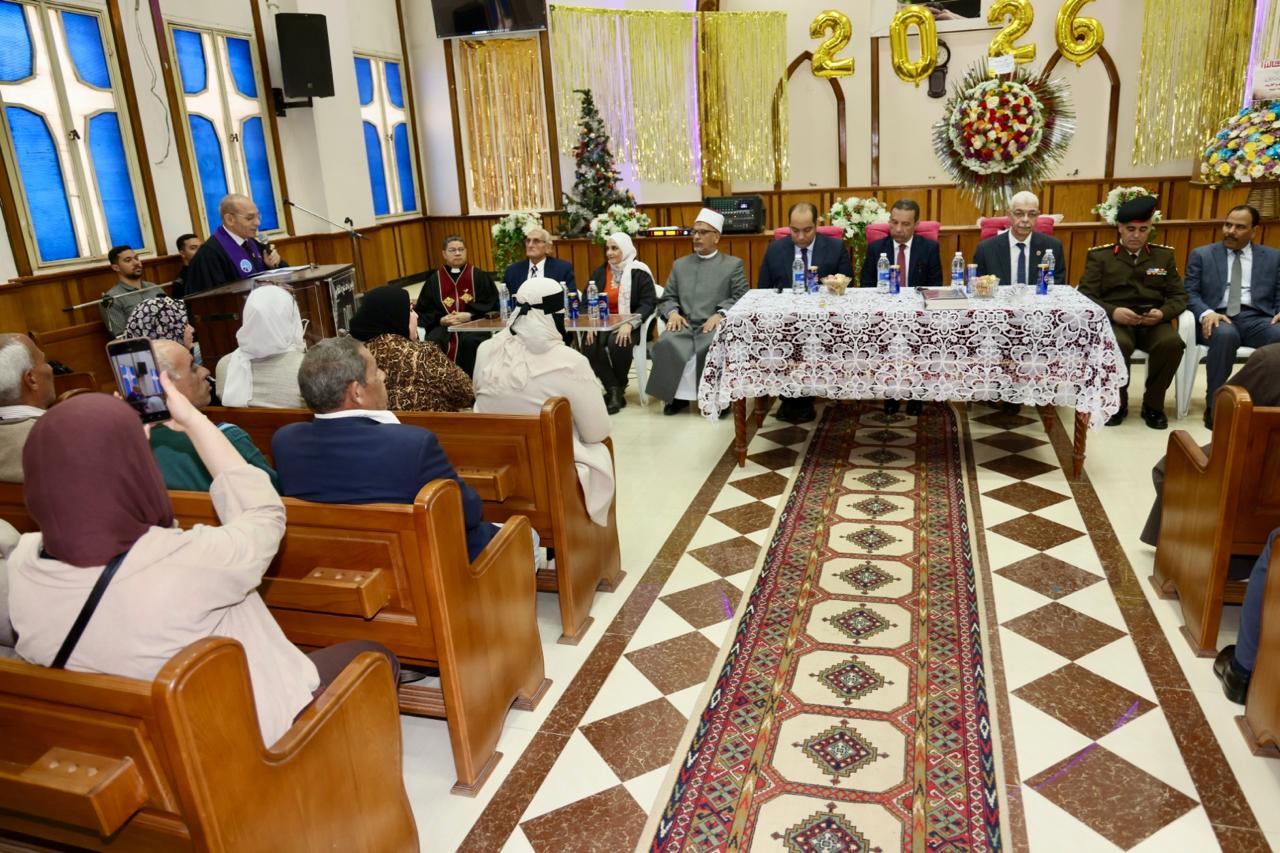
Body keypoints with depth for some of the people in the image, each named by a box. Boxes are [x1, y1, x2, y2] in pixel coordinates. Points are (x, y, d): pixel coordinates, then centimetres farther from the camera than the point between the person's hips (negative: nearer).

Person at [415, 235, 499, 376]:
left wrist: (469, 316, -12)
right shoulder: (434, 280, 14)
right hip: (442, 326, 1)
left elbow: (491, 305, 4)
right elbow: (422, 312, 10)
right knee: (432, 343, -32)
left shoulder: (479, 277, 12)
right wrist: (440, 320, -10)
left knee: (471, 341, -35)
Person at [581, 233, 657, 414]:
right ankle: (613, 390, -16)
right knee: (589, 345, -26)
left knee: (617, 343, -35)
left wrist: (629, 324, -26)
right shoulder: (599, 272, 12)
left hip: (631, 325, -4)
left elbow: (648, 303, -11)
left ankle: (619, 389, -9)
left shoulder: (639, 272, -2)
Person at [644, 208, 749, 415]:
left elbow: (741, 298, 1)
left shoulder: (733, 264, 12)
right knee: (666, 344, -29)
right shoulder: (680, 264, 22)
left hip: (716, 326, -2)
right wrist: (672, 312, -6)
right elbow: (667, 298, 18)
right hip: (684, 325, 3)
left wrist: (720, 314, -17)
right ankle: (678, 395, -13)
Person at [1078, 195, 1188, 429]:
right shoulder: (1099, 256, 7)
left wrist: (1163, 312, -11)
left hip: (1153, 321, 3)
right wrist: (1112, 312, -20)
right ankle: (1117, 403, -9)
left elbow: (1179, 296, 12)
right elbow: (1085, 296, -2)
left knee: (1172, 343, -31)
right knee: (1118, 345, -37)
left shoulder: (1164, 255, 16)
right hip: (1114, 320, -2)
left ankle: (1153, 405, -8)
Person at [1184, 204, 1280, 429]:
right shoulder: (1201, 255, 13)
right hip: (1217, 318, -2)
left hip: (1256, 319, 2)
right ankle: (1215, 405, -29)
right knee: (1225, 335, -39)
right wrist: (1206, 313, -16)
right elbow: (1190, 293, 5)